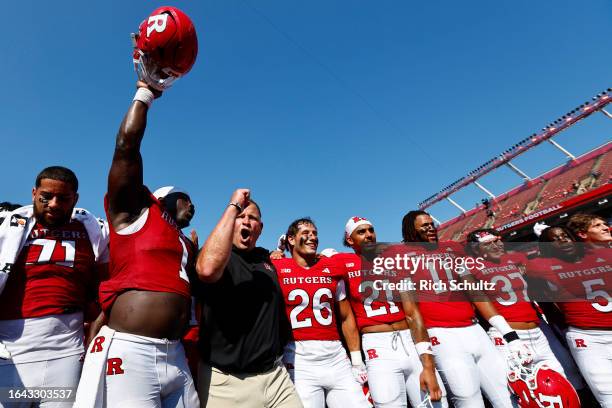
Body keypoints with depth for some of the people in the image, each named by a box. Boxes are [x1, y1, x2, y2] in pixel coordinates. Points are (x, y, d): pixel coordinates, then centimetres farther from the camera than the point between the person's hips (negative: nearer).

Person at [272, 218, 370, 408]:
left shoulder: (332, 268, 8)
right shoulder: (278, 270, -2)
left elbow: (346, 317, 12)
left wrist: (357, 360, 11)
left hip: (336, 357, 3)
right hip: (298, 360, -3)